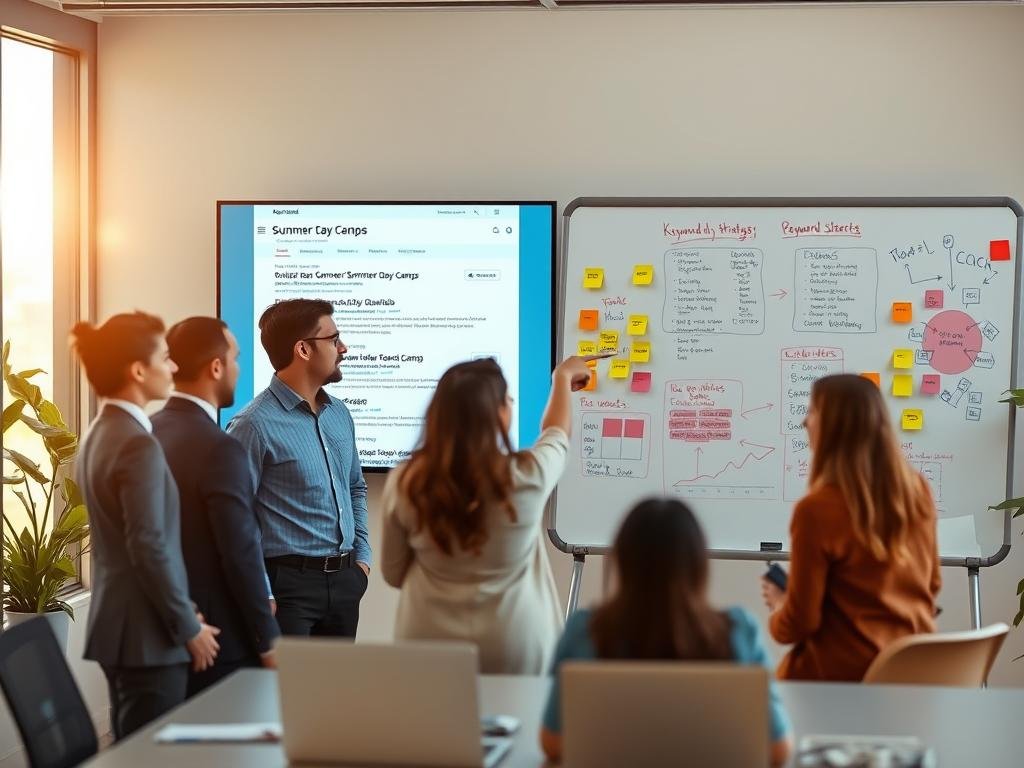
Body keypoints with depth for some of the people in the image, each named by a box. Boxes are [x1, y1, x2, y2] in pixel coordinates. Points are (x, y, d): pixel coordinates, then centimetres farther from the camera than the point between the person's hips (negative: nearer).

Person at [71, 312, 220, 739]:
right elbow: (151, 549, -22)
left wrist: (181, 615, 19)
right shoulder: (139, 445, -18)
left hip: (116, 623, 10)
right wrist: (188, 626, -12)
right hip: (147, 631, -10)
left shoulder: (99, 435, 11)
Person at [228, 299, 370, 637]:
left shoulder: (339, 414, 11)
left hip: (344, 580, 7)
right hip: (289, 584, -7)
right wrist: (262, 595, -16)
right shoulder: (256, 425, -13)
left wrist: (361, 556, 15)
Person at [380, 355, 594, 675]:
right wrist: (563, 378, 29)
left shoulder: (406, 483, -11)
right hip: (514, 649, -1)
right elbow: (556, 435, 11)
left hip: (428, 644, 2)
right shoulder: (526, 477, -14)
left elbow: (393, 574, 3)